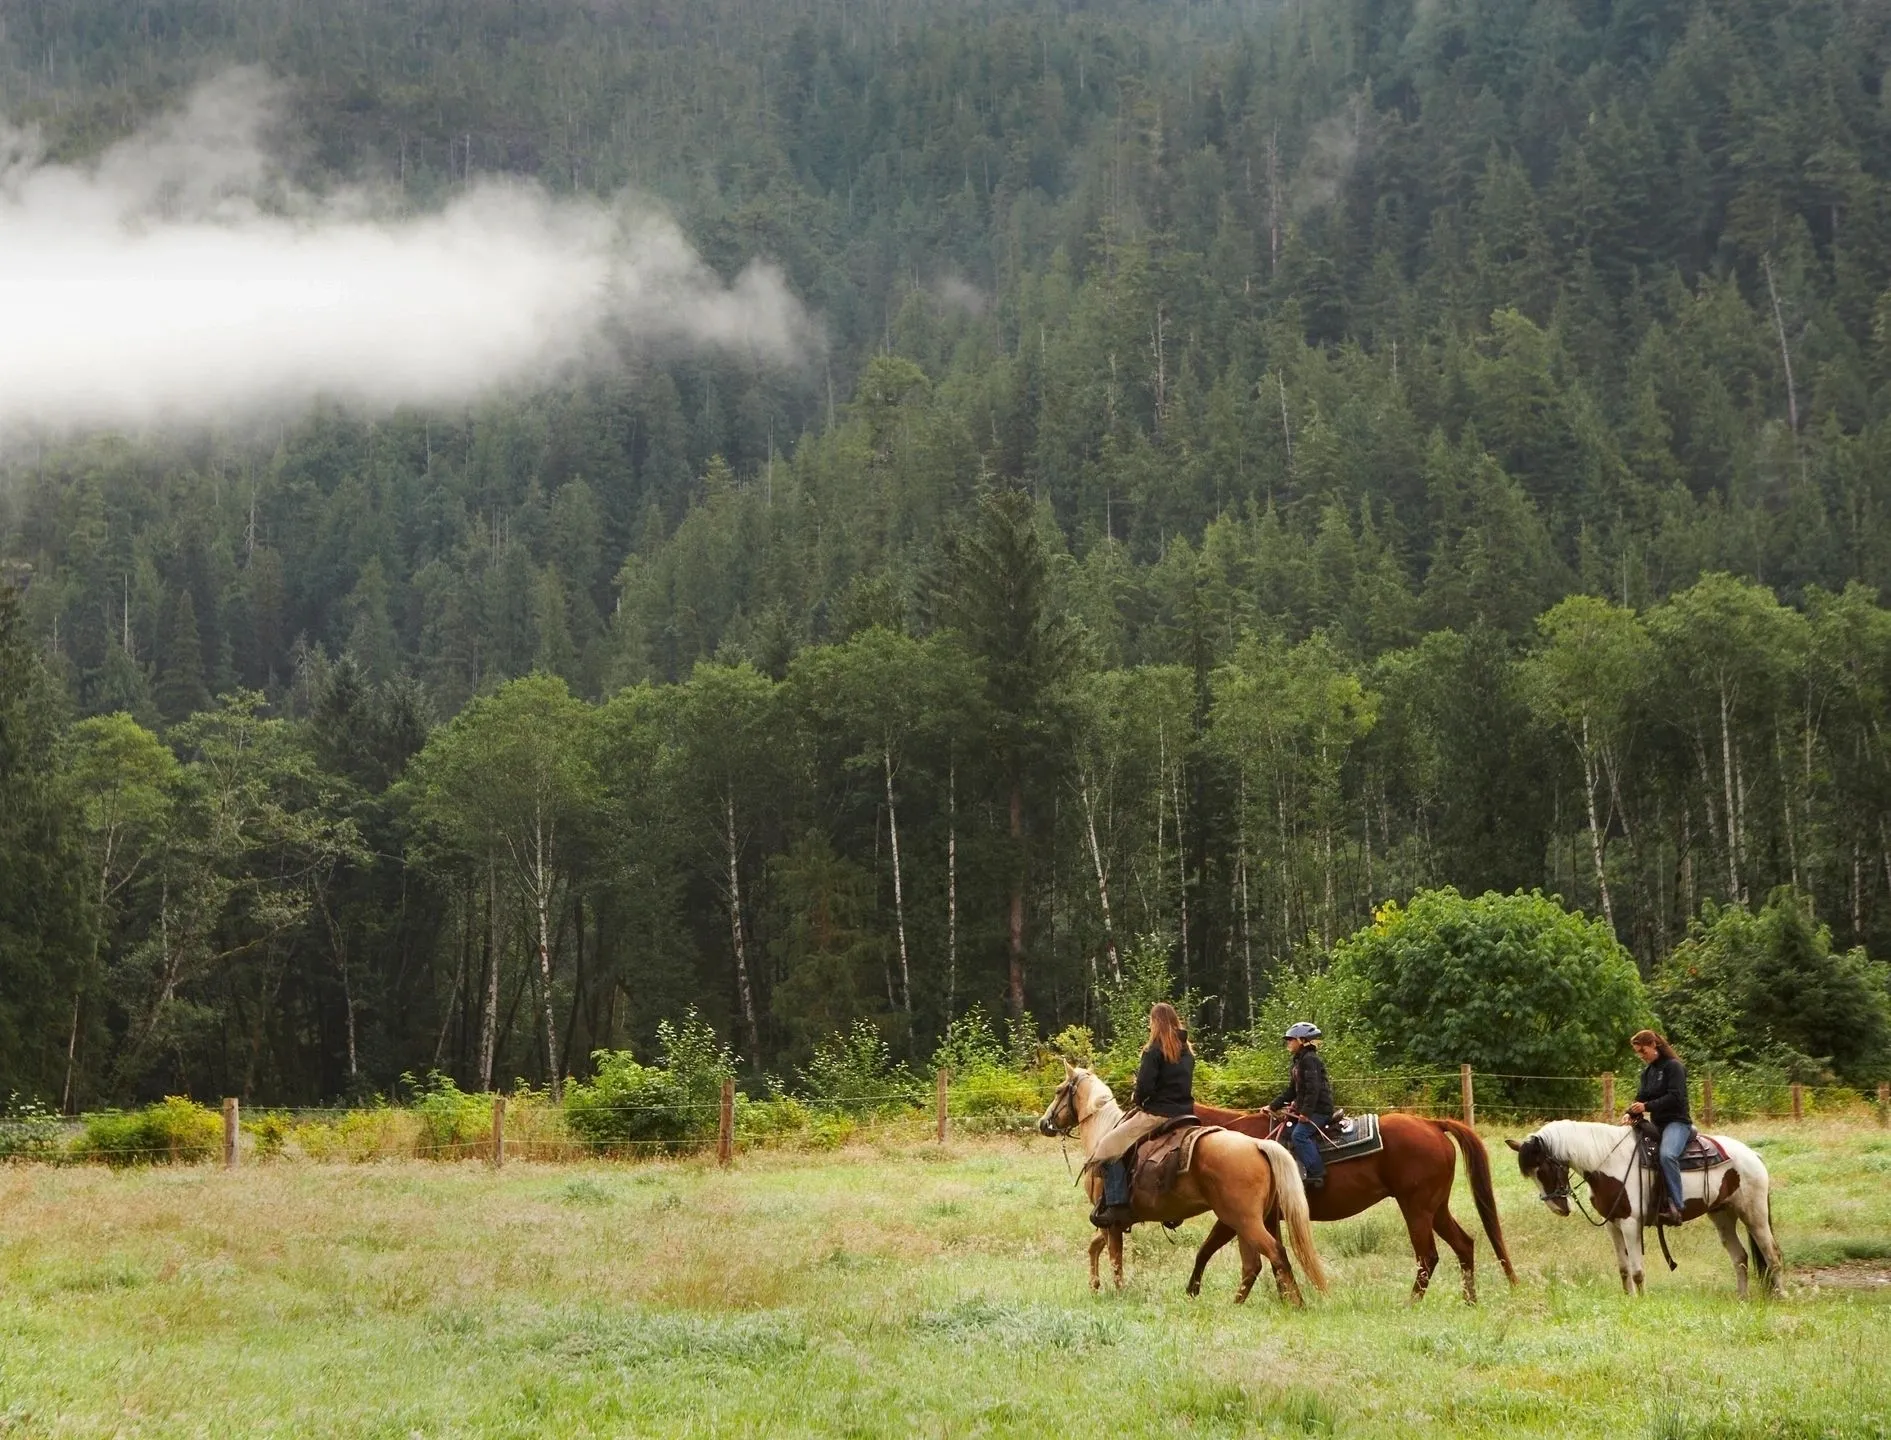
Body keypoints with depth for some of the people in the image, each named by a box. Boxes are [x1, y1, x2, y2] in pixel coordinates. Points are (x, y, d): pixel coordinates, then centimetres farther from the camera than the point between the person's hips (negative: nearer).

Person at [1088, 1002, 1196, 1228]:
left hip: (1159, 1114, -8)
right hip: (1184, 1113, 8)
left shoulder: (1155, 1050, -10)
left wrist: (1137, 1099, 5)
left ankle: (1116, 1206, -15)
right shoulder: (1187, 1052, 13)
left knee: (1109, 1148, -3)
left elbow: (1144, 1087, -16)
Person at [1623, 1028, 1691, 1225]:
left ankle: (1675, 1207, -37)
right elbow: (1642, 1097, 11)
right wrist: (1631, 1113, -10)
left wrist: (1647, 1106, -24)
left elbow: (1675, 1098, -18)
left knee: (1667, 1155, -35)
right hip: (1656, 1123, 9)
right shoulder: (1647, 1071, 17)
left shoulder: (1673, 1067, -7)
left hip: (1677, 1122, -9)